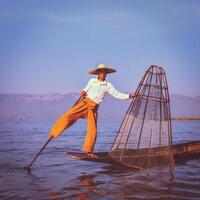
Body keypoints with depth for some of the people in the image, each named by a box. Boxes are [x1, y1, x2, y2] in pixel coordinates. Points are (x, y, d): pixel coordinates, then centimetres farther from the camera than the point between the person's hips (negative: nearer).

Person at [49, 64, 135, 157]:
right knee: (68, 116, -18)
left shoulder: (108, 85, 7)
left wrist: (129, 95, -3)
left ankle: (88, 151, 8)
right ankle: (53, 133, -3)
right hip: (84, 103, -1)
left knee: (93, 130, -6)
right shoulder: (92, 81, 8)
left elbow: (117, 94, 6)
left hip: (93, 109, 1)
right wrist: (83, 92, -4)